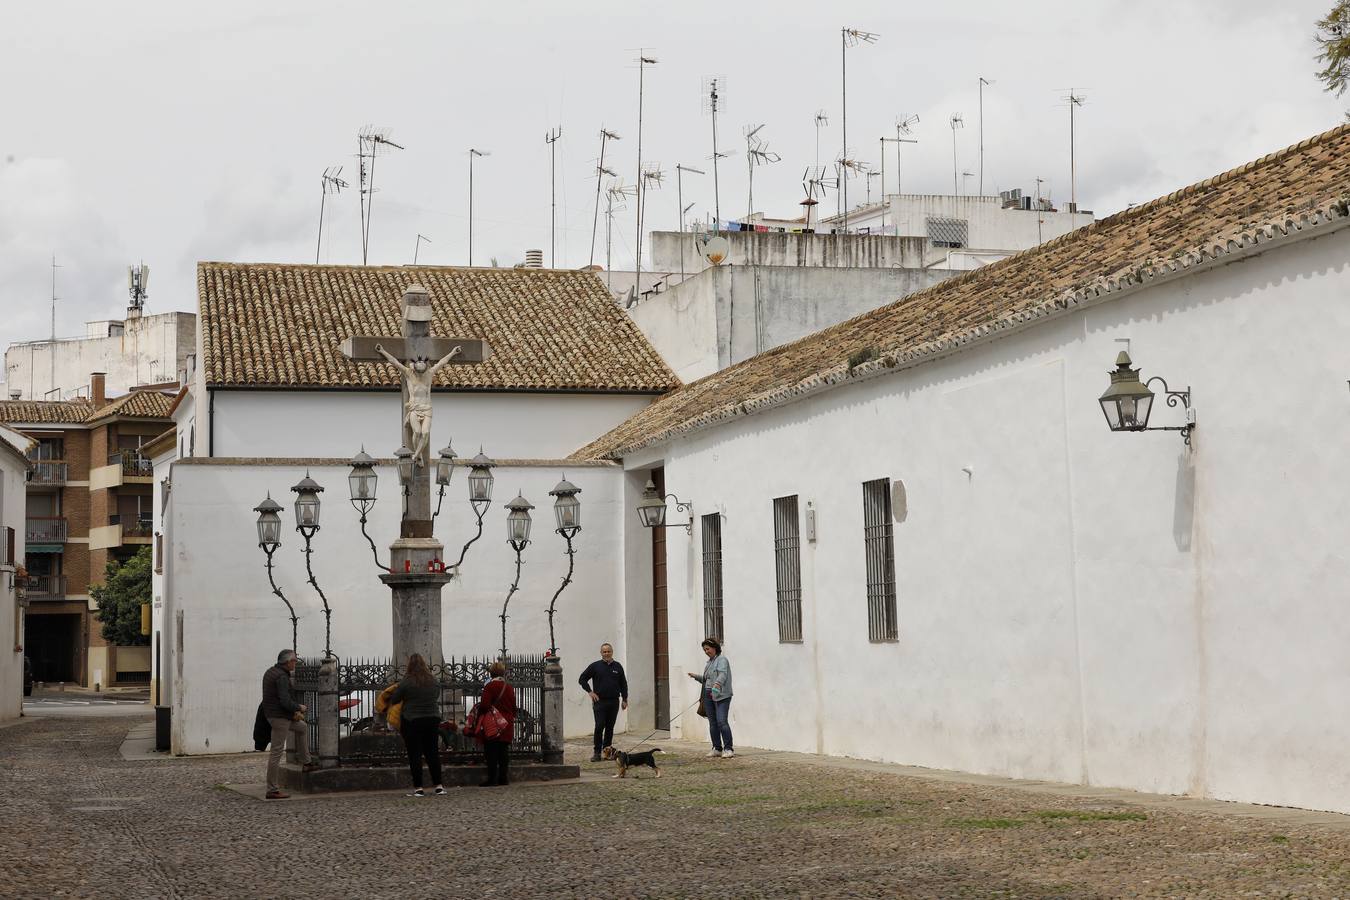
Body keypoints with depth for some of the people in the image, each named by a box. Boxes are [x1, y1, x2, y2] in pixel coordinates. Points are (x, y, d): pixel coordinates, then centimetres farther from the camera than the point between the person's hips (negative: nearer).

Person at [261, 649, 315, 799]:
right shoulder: (282, 677, -19)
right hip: (279, 717, -10)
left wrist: (294, 711, 12)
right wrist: (299, 707, -7)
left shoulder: (271, 672, 12)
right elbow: (285, 702, -27)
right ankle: (272, 791, -5)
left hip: (271, 714, 10)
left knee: (302, 727, 28)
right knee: (276, 752, -7)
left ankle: (305, 762, 34)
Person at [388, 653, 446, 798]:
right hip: (433, 719, 5)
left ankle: (418, 788, -1)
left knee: (414, 754, 1)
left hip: (412, 721, -5)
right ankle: (438, 786, 10)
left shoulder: (407, 682, -12)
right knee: (432, 752, 12)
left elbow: (393, 700, -5)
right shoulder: (433, 681, 3)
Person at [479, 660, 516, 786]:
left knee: (491, 752, -2)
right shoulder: (510, 688, 9)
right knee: (504, 751, 9)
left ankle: (492, 778, -4)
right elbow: (514, 708, 13)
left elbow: (484, 705, -17)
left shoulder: (490, 686, -9)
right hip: (508, 725, 5)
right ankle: (503, 777, 9)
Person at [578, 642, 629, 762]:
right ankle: (597, 752, -5)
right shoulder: (595, 666, 1)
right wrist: (590, 692, -3)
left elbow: (623, 684, 14)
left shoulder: (617, 667, 9)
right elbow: (582, 679, 6)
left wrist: (624, 699, 9)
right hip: (599, 702, -3)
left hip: (614, 702, 3)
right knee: (599, 727, -10)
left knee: (610, 728, 7)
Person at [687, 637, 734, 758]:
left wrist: (718, 683, -40)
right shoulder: (709, 662, 22)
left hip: (721, 696, -8)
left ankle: (728, 749, -15)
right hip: (708, 696, 8)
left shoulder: (722, 660, -4)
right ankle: (717, 748, 12)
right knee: (712, 723, 7)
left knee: (722, 722, -16)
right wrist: (696, 677, 17)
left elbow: (723, 674, -23)